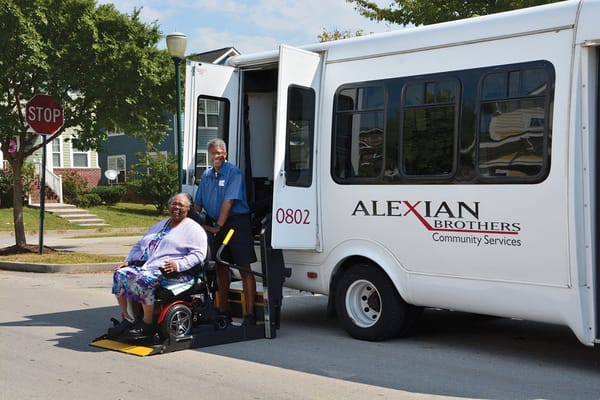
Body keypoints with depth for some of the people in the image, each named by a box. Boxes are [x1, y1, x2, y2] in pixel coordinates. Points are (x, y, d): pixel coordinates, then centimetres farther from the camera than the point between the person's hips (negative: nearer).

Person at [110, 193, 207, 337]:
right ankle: (128, 319, -11)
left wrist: (178, 264, -23)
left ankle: (147, 325, -22)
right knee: (120, 274, -15)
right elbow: (139, 246, 31)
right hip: (144, 266, 8)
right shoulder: (159, 225, 28)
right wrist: (128, 261, 15)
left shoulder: (193, 228, 5)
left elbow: (198, 254, -9)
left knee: (143, 279, -34)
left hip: (169, 271, -7)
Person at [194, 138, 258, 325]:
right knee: (220, 268, 12)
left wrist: (218, 226, -18)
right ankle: (223, 311, 23)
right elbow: (198, 203, 16)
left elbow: (229, 202, -16)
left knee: (244, 268, -8)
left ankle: (249, 314, -8)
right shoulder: (206, 175, 13)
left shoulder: (234, 173, -9)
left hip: (237, 222, -7)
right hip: (216, 226, 7)